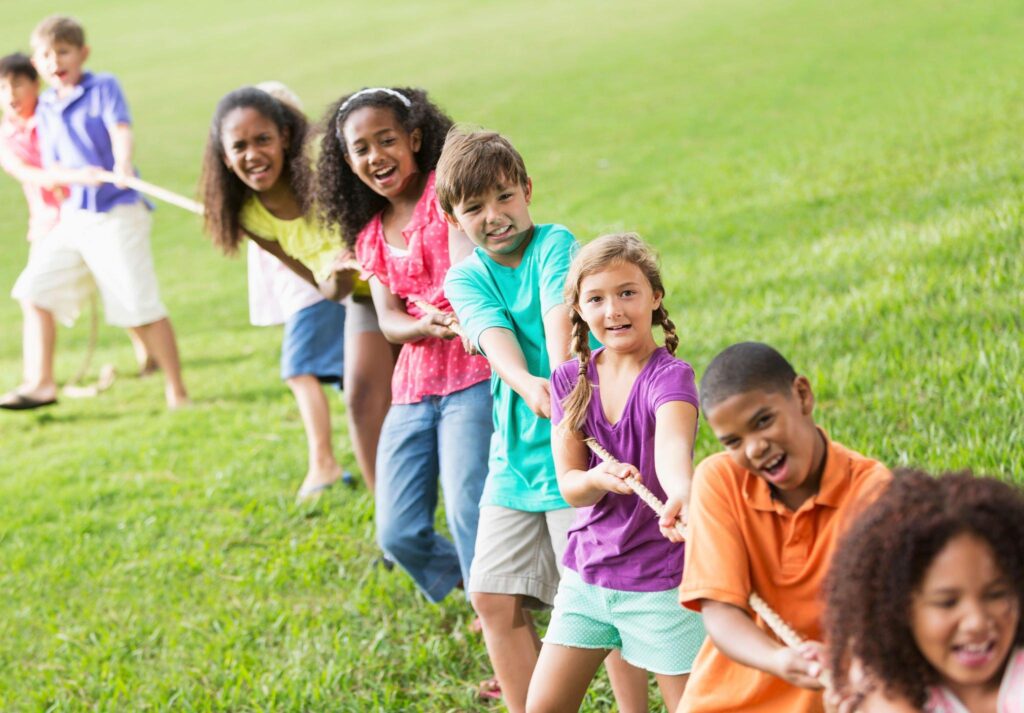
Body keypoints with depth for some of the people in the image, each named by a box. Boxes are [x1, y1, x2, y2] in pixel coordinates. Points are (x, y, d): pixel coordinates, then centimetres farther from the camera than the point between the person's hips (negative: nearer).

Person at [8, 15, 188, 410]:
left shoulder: (103, 88, -3)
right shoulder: (45, 110, 11)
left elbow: (120, 129, -20)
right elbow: (51, 168, 8)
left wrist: (123, 163, -40)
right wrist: (78, 174, -13)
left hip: (116, 213, -6)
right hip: (73, 215, 6)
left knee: (141, 309, -6)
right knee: (36, 289, -2)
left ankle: (177, 393, 4)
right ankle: (43, 384, 7)